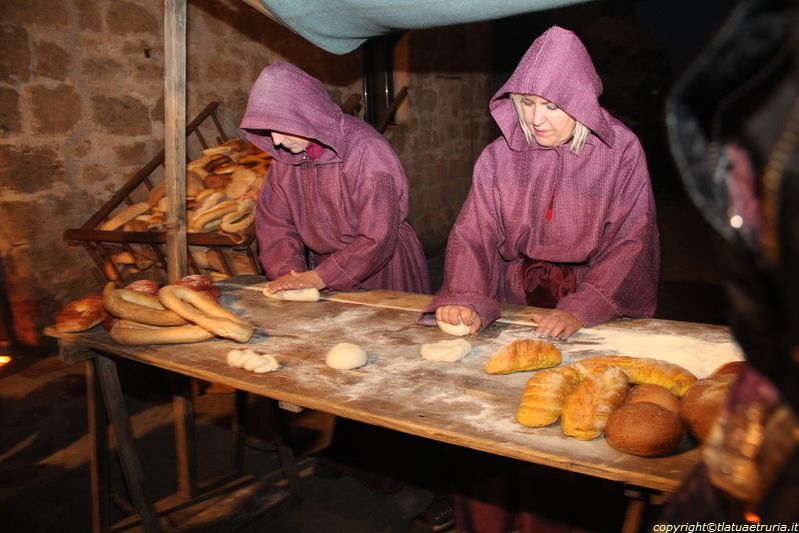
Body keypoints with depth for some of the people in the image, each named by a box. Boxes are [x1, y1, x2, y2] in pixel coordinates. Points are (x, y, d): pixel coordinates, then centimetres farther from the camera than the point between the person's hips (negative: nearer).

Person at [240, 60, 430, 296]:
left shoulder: (365, 150, -19)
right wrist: (288, 273, -11)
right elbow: (273, 222, 5)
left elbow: (377, 240, -21)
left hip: (381, 271, -5)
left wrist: (318, 278, -21)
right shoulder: (285, 155, 0)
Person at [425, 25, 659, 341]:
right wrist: (465, 301, -22)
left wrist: (579, 311, -21)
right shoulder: (499, 157, -1)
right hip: (517, 302, 2)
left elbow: (631, 243, -9)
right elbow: (473, 234, -4)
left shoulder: (621, 152, -6)